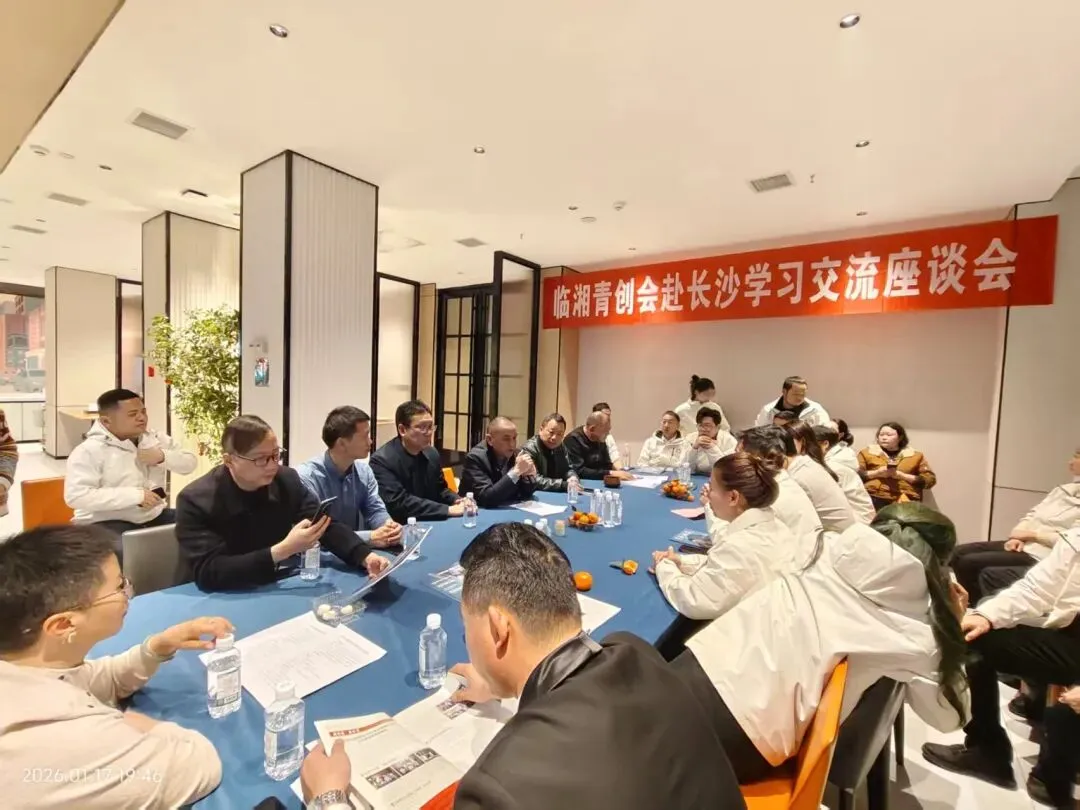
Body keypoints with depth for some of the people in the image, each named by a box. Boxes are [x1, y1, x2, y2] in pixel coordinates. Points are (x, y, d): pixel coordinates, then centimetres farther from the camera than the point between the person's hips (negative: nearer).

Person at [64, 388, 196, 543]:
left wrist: (163, 456, -10)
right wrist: (136, 496, -23)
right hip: (109, 522, -6)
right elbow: (75, 496, -20)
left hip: (155, 516, 6)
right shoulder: (89, 450, -10)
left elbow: (190, 462, 10)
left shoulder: (155, 438, 7)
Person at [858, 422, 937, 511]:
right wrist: (876, 473, -7)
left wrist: (902, 476, -2)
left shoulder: (915, 456, 19)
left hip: (906, 500, 1)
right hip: (875, 498, -1)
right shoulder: (867, 452, 14)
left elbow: (930, 479, 9)